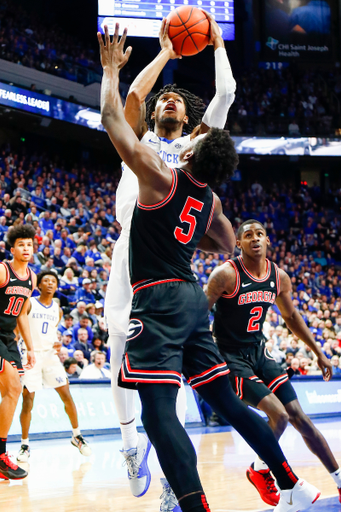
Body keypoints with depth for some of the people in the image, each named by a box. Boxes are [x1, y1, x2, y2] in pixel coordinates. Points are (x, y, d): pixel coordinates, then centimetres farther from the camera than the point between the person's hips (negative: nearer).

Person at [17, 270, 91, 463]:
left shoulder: (57, 310, 10)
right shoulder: (29, 304, -4)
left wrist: (58, 343, 2)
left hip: (50, 355, 4)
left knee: (66, 394, -2)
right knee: (28, 399, -6)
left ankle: (77, 435, 14)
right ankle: (25, 444, 7)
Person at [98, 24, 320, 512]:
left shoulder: (161, 178, -10)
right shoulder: (211, 201, 11)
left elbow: (111, 116, -6)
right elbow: (228, 245, 31)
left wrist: (111, 68, 7)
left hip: (158, 299, -8)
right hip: (193, 298, 8)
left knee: (158, 409, -15)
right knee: (225, 400, 16)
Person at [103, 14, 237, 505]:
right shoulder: (139, 141, 25)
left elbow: (226, 94, 15)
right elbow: (134, 94, 8)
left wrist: (217, 45, 25)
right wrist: (166, 52, 16)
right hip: (131, 241, 1)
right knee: (121, 341, -10)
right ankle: (130, 438, 7)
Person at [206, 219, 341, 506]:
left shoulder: (280, 277, 0)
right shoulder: (226, 274, -19)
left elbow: (291, 316, 16)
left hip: (259, 352, 6)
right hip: (231, 357, -6)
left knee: (298, 416, 2)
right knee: (278, 414, -19)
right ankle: (259, 470, 7)